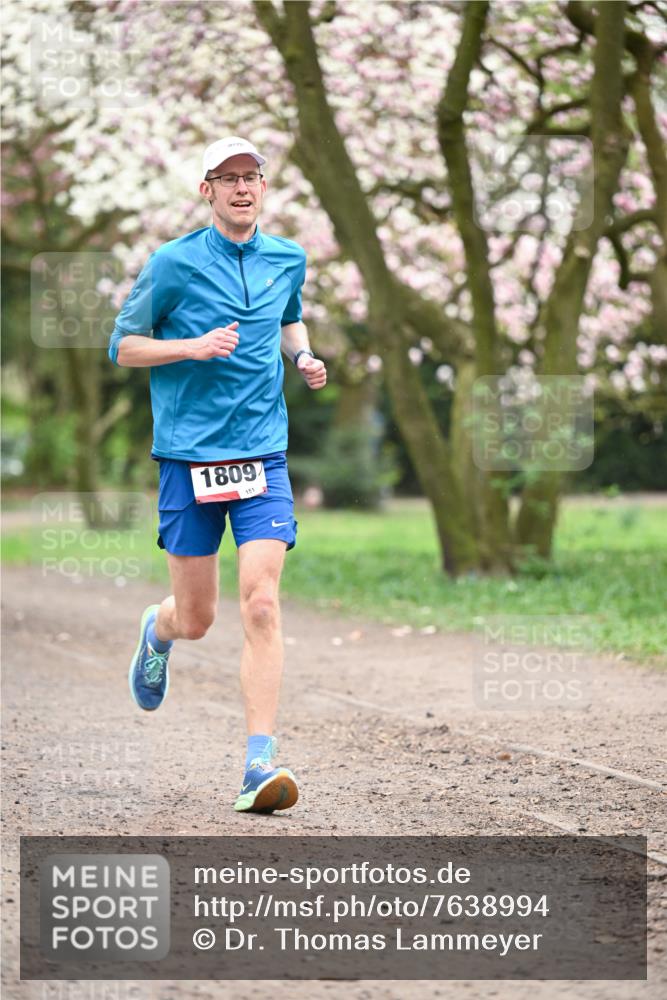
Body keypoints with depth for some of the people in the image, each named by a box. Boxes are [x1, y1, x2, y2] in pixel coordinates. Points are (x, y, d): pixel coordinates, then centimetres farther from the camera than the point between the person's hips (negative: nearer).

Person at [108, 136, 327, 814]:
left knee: (260, 604, -14)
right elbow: (123, 348, 1)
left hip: (263, 454, 2)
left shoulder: (287, 259, 10)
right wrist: (193, 347, -14)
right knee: (196, 618, 6)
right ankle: (157, 630, 45)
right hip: (189, 453, -2)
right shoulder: (172, 263, -3)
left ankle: (260, 765, -14)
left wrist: (303, 357, 8)